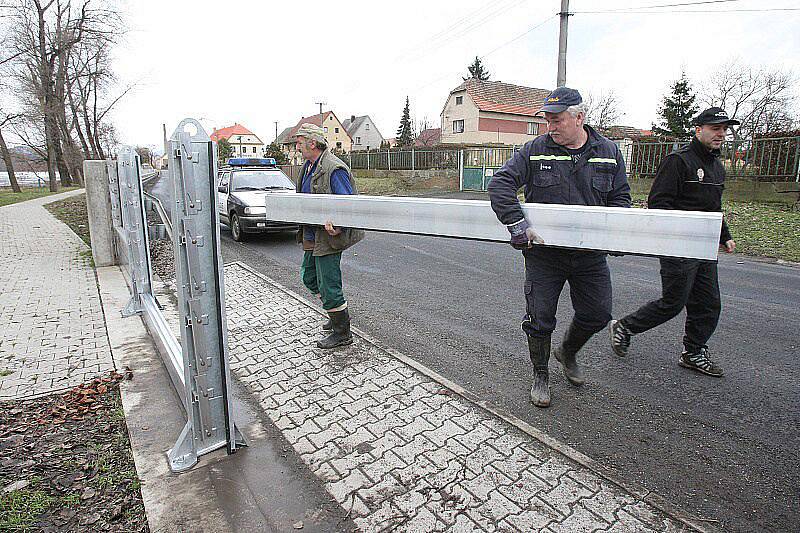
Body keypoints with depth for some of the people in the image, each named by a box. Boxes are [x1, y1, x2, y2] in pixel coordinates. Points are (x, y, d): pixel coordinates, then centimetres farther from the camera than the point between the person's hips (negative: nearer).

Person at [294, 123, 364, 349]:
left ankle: (342, 333, 13)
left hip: (328, 237, -11)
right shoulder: (308, 166, 12)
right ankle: (338, 314, 38)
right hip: (312, 236, 11)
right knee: (309, 277, 22)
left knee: (329, 285, -4)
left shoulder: (334, 168, -19)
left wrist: (338, 226, -37)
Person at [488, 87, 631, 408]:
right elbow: (500, 184, -13)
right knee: (540, 318, 4)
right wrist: (517, 224, -24)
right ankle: (540, 376, 27)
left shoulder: (608, 152, 3)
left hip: (590, 253, 3)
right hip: (544, 252, -2)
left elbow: (620, 198, 9)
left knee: (597, 315, 12)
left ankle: (567, 354, 42)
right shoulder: (535, 150, -5)